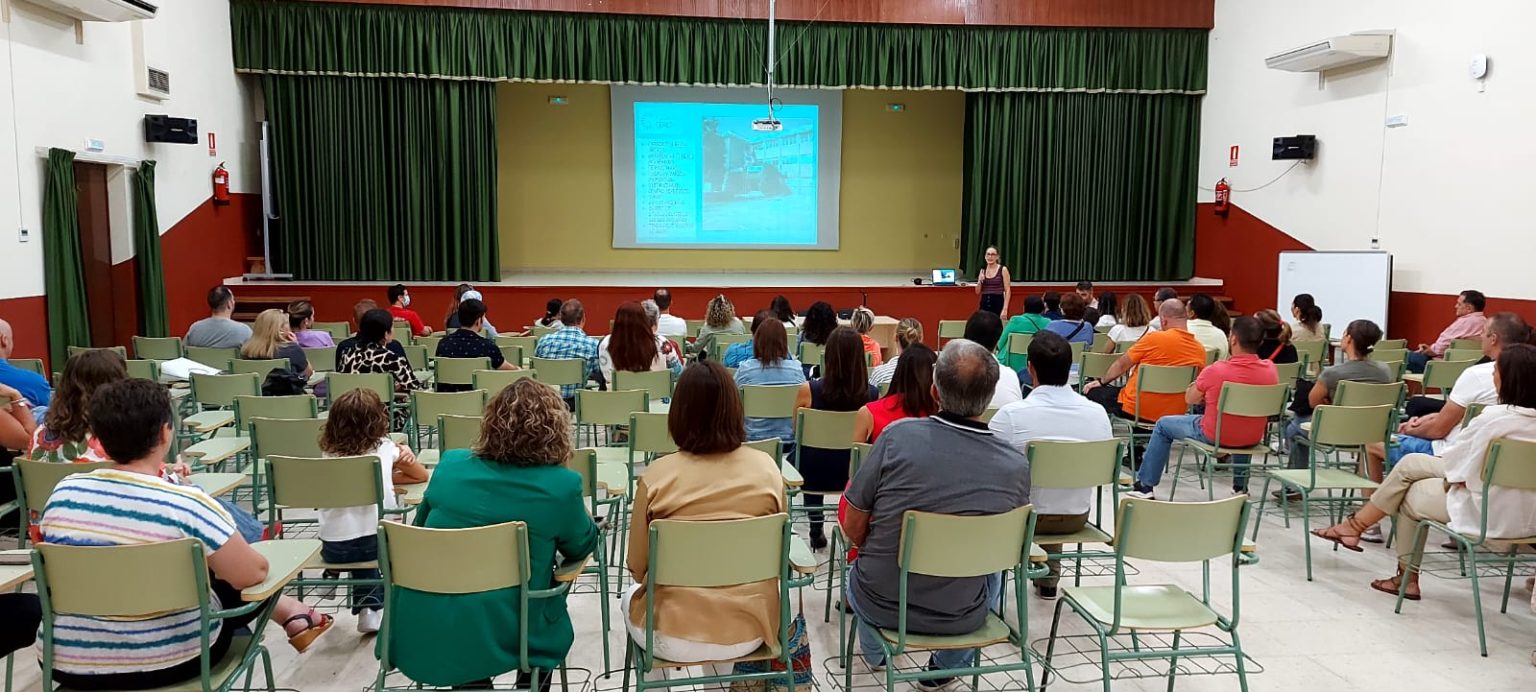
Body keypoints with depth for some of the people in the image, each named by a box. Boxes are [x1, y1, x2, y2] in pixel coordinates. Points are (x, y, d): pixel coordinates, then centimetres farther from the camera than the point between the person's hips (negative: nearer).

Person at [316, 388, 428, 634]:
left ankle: (369, 611, 35)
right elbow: (421, 475, 19)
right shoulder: (385, 448, 5)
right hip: (377, 541, -2)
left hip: (333, 547, 2)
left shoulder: (330, 455, 10)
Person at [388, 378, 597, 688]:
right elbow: (581, 546, 6)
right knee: (555, 625, 28)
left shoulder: (449, 465, -2)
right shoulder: (561, 485, -12)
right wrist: (580, 512, 25)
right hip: (495, 639, -3)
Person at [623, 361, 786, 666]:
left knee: (631, 598, 31)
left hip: (673, 637, -2)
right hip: (749, 630, 2)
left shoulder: (657, 475, -15)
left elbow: (638, 567, -4)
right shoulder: (766, 468, -9)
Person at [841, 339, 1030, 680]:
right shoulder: (1017, 467, -17)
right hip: (960, 617, 1)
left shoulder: (898, 436, -22)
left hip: (881, 603, -1)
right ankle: (946, 668, 43)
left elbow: (853, 529, -11)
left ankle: (874, 654, 56)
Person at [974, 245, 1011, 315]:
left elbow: (1007, 291, -5)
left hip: (997, 303, -4)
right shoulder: (982, 270, 10)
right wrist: (980, 281, -7)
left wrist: (1005, 309, -14)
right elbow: (978, 292, 13)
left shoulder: (1003, 270, -1)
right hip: (984, 304, 4)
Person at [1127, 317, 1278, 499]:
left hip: (1216, 436, -4)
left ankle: (1145, 485, 23)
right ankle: (1240, 485, 45)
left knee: (1163, 425, 18)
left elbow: (1189, 399, -8)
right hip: (1253, 439, 4)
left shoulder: (1215, 370, -24)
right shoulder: (1270, 370, -13)